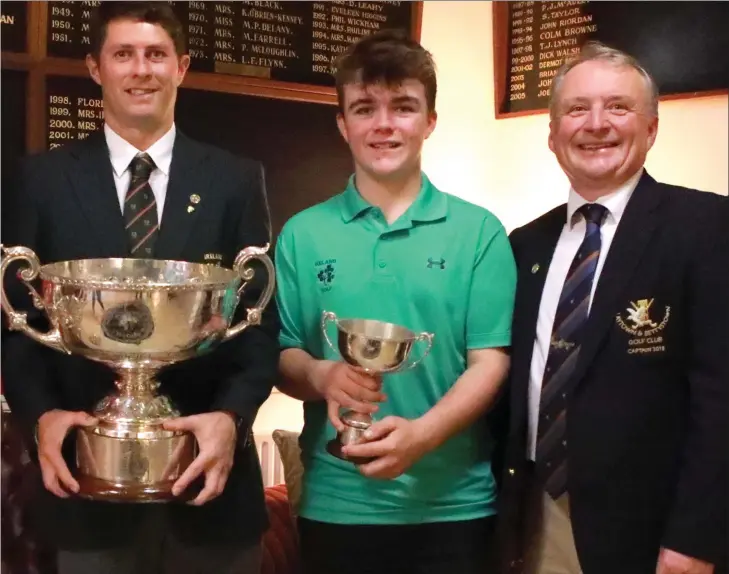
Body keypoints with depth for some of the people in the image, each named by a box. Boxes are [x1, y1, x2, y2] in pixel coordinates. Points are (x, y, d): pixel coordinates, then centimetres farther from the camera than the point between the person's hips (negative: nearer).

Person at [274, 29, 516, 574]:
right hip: (335, 504, 1)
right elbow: (281, 356, 5)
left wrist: (421, 434, -21)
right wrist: (320, 376, -17)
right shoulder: (301, 235, 3)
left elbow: (490, 361, -5)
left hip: (453, 504, -1)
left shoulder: (478, 232, -1)